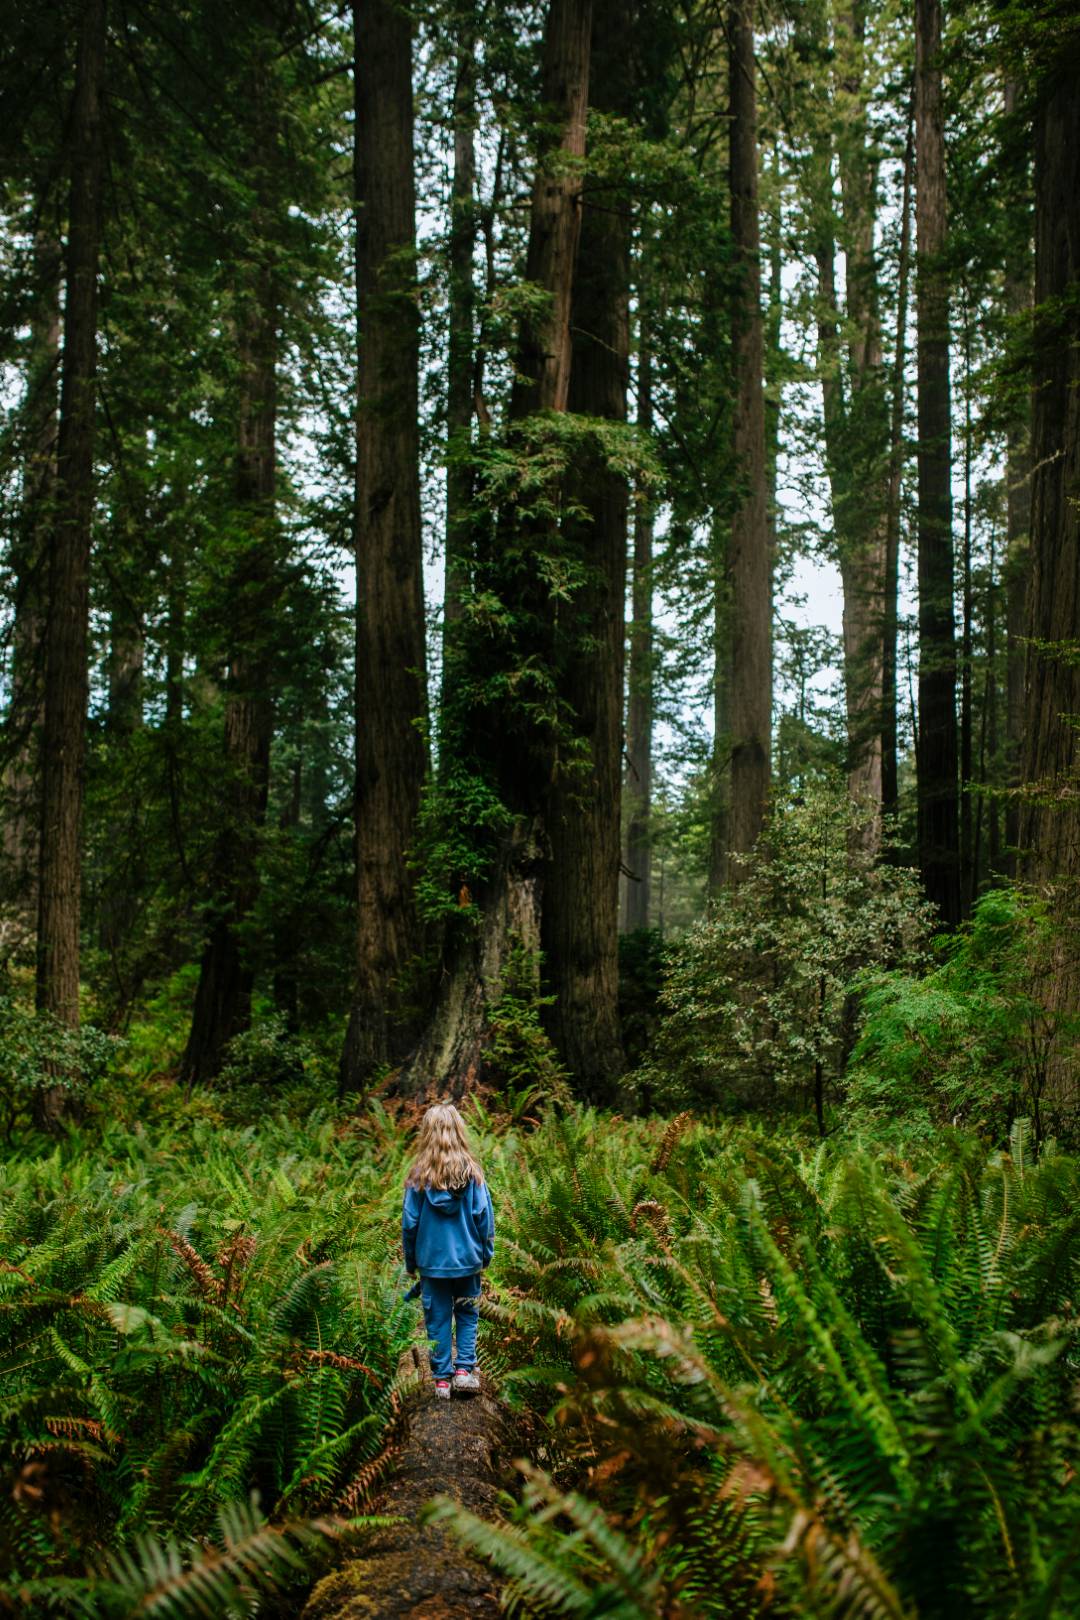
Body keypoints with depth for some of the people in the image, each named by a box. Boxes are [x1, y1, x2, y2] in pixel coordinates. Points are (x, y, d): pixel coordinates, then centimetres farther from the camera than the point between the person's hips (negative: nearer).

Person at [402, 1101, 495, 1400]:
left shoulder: (419, 1176, -8)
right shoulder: (472, 1172, -8)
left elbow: (410, 1223, -3)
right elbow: (485, 1217, -3)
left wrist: (410, 1263, 10)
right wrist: (486, 1253, 11)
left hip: (432, 1261, 0)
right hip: (467, 1259, 1)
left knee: (438, 1319, 9)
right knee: (467, 1315, 15)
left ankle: (442, 1378, 12)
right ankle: (464, 1369, 5)